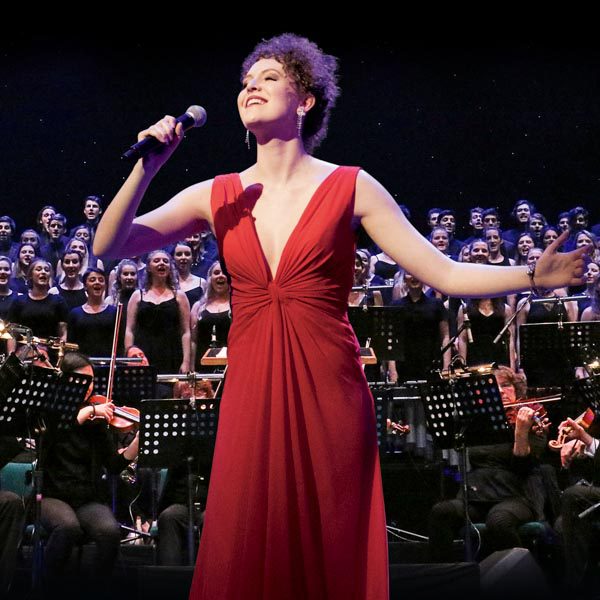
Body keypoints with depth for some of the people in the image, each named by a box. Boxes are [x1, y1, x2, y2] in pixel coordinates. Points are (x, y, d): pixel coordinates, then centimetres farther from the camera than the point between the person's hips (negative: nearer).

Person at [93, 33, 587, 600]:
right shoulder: (216, 196, 7)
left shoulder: (349, 188, 0)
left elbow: (446, 273, -3)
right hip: (251, 399, 2)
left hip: (328, 398, -2)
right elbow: (109, 245, 2)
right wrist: (147, 168, -11)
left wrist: (535, 274, -16)